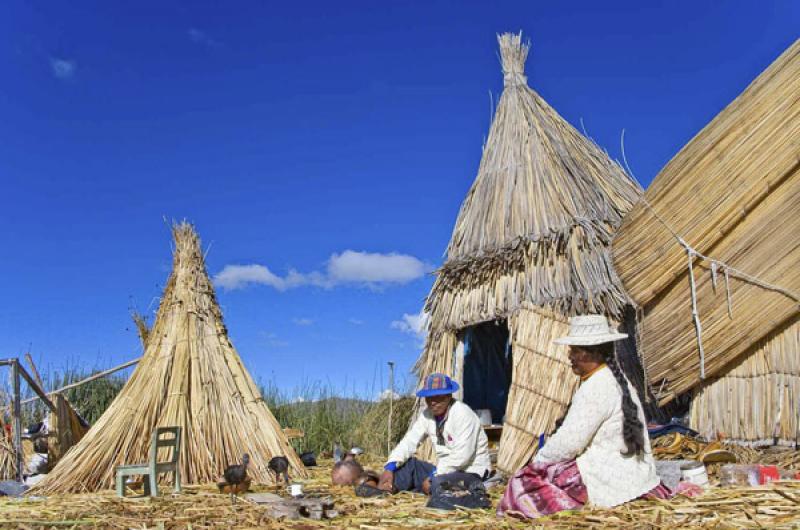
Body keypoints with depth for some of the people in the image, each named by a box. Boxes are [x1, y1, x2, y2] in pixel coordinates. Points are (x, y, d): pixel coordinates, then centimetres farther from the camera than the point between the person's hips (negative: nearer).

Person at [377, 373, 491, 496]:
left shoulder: (463, 414, -19)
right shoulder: (428, 414, 1)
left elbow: (462, 455, -26)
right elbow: (409, 442, -2)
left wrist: (433, 477, -23)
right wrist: (390, 467, -18)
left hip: (471, 472, -7)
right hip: (444, 470, 7)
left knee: (439, 484, -35)